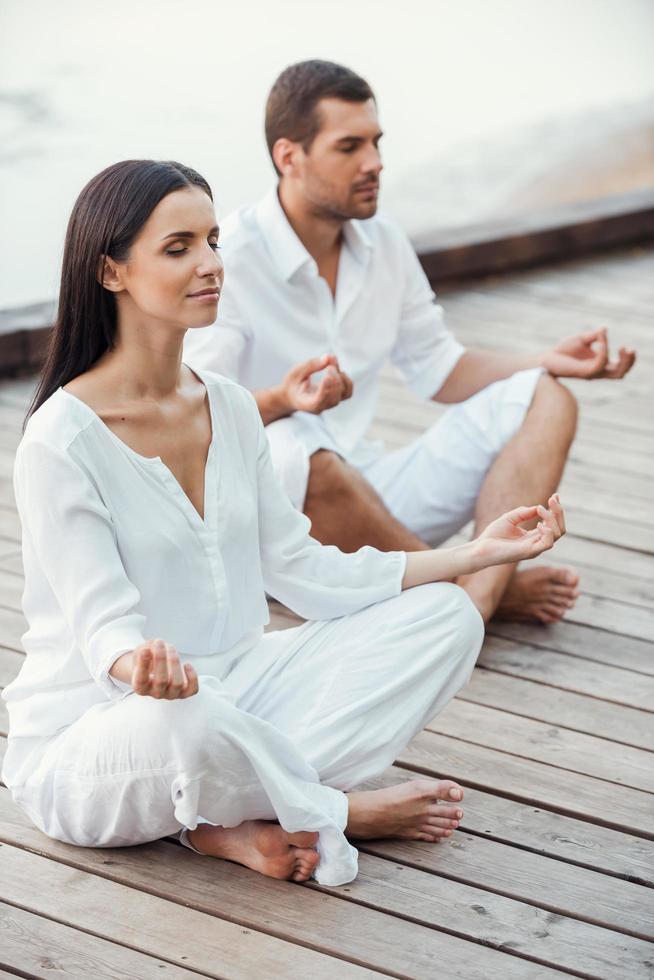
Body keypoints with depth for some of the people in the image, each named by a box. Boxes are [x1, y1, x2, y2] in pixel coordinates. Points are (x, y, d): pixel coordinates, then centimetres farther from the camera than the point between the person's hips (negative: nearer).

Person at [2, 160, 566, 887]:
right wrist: (141, 664, -47)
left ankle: (236, 821, -17)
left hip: (228, 687, 7)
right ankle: (343, 814, -9)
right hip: (86, 738, -7)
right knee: (191, 719, -43)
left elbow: (301, 572, 7)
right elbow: (102, 622, -21)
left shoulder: (230, 408, 6)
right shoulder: (62, 437, -16)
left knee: (445, 618, -5)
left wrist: (475, 554, 2)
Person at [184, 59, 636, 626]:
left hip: (370, 493, 7)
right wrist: (281, 401, -41)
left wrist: (550, 362, 1)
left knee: (545, 403, -6)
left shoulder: (383, 243, 7)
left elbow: (439, 369, 16)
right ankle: (489, 589, -19)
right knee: (299, 456, -41)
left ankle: (470, 608, -32)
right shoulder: (229, 260, -14)